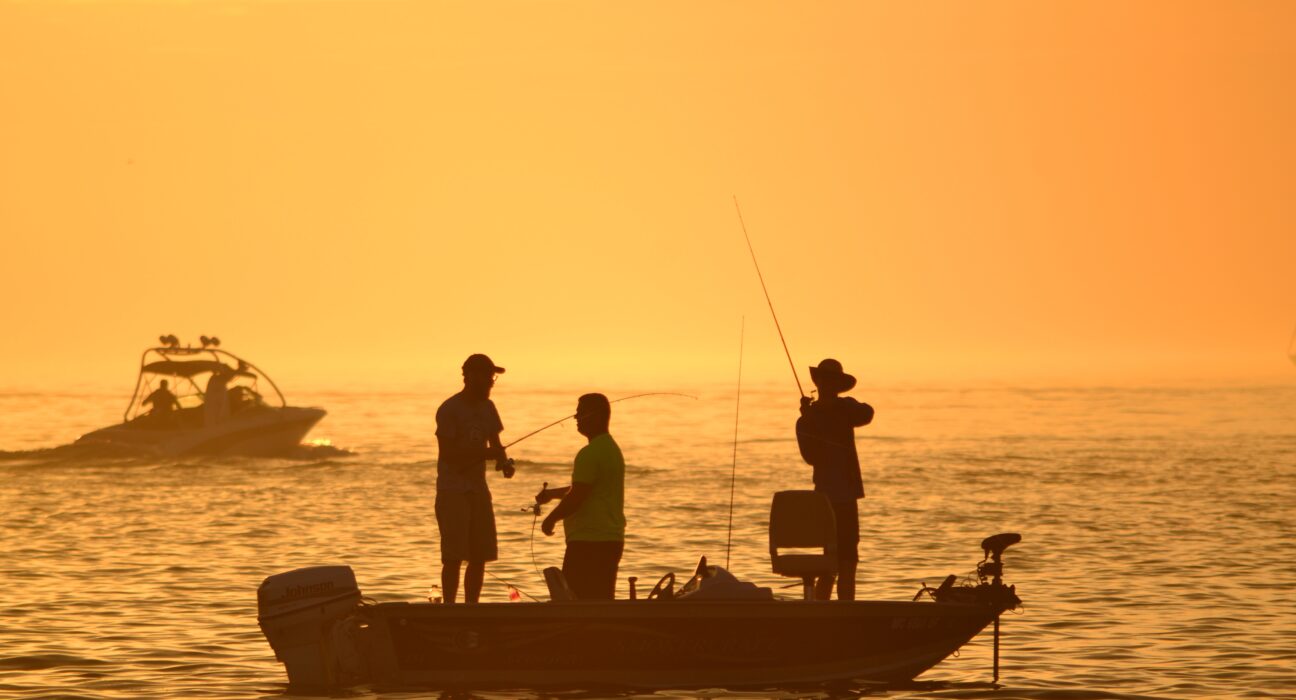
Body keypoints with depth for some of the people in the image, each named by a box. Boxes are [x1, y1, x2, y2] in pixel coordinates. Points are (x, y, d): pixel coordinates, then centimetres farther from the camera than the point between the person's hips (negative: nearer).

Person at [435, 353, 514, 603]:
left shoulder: (487, 407, 11)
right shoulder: (449, 409, -11)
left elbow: (495, 443, 19)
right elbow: (449, 454, -17)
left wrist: (504, 461, -3)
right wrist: (489, 453, -22)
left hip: (478, 490, 7)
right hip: (452, 491, -7)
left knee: (479, 556, 6)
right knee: (454, 557, -9)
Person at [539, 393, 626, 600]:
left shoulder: (590, 454, -16)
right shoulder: (612, 449, 16)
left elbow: (576, 497, -18)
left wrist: (551, 519, -4)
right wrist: (552, 493, 30)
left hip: (588, 542, -10)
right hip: (611, 539, 10)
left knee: (573, 599, -8)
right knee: (602, 600, 11)